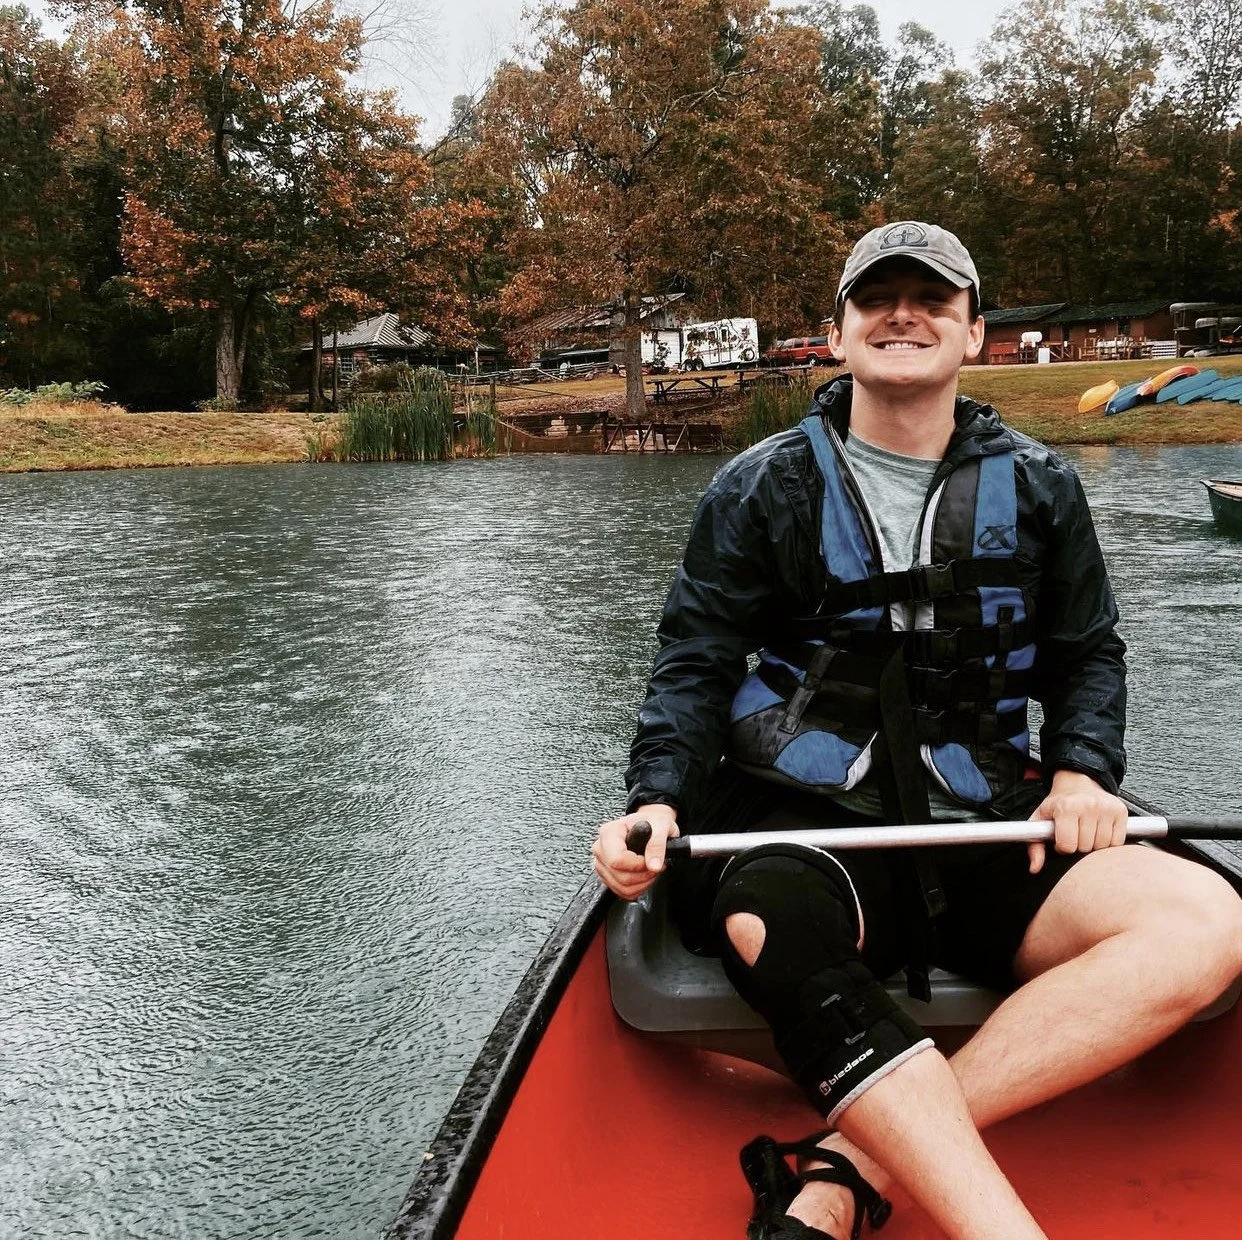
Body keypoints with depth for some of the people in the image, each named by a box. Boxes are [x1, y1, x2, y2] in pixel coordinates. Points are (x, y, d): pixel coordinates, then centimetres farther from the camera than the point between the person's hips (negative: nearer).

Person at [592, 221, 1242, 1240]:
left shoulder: (1037, 488, 14)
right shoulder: (762, 487, 8)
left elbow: (1087, 653, 22)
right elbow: (696, 663, 7)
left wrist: (1082, 770, 2)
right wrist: (658, 796, -11)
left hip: (981, 835, 3)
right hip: (803, 830, -2)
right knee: (774, 933, -39)